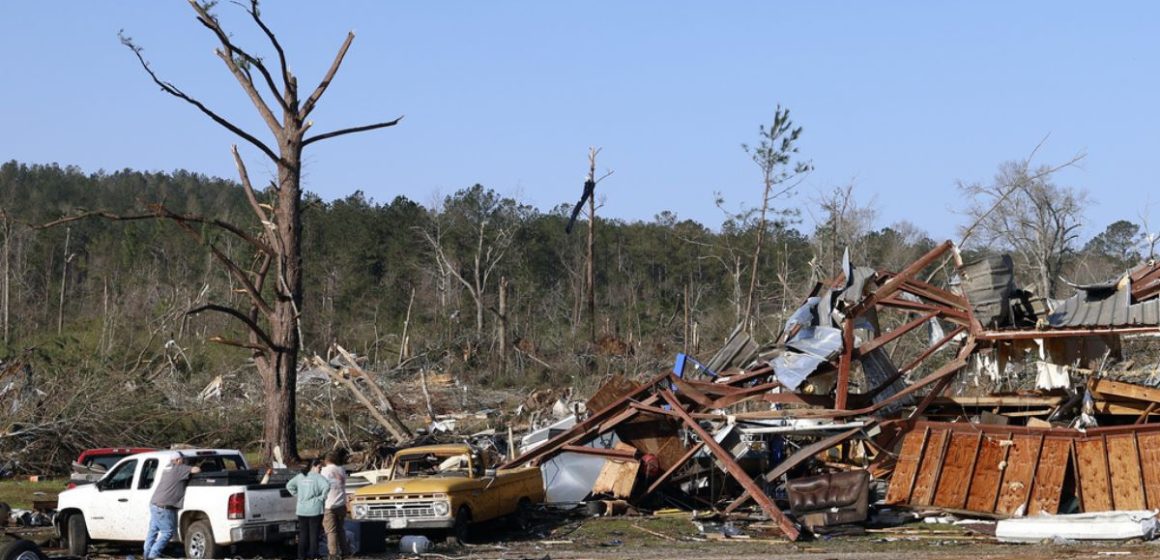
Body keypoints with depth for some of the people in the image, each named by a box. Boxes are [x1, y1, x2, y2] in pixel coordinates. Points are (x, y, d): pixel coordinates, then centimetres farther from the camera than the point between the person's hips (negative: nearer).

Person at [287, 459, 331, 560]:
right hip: (315, 510, -5)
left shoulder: (300, 477, 8)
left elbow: (289, 486, 13)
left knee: (303, 534, 12)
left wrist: (298, 495, 11)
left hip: (302, 510, 5)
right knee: (314, 533, 4)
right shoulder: (318, 477, -10)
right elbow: (327, 486, -26)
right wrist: (322, 497, -14)